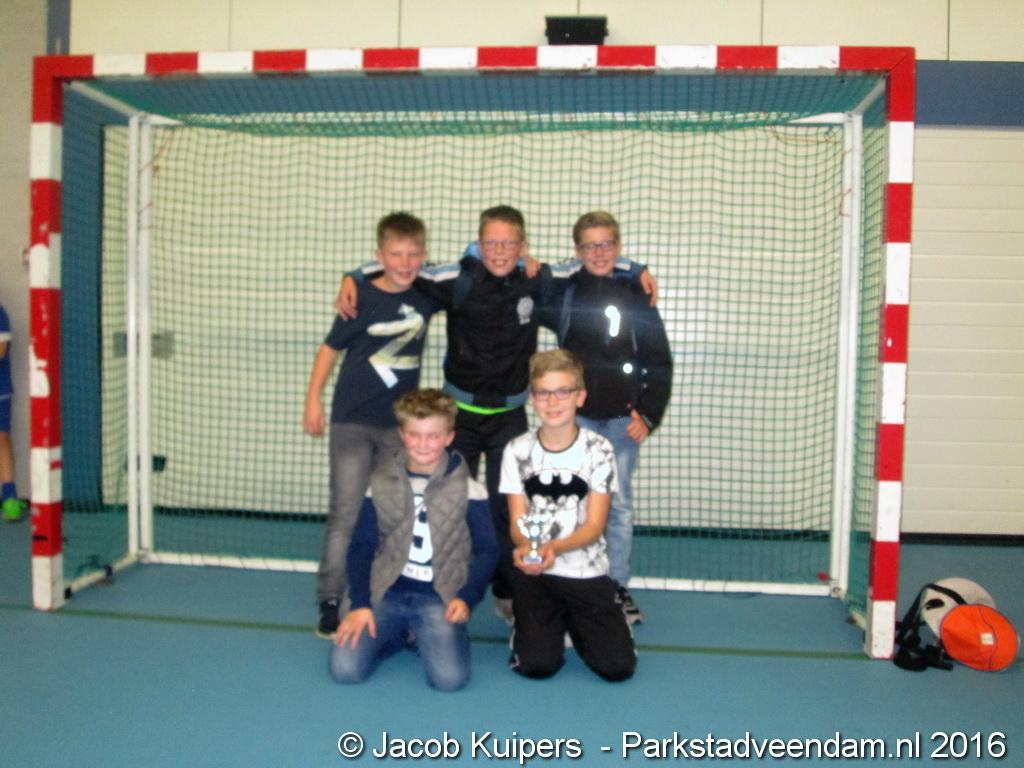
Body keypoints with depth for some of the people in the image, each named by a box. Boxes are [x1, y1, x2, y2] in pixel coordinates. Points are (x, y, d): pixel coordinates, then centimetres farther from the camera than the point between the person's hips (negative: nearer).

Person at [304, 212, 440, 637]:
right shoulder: (362, 299, -10)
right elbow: (330, 348, -2)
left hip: (400, 423, 4)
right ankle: (330, 602, 3)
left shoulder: (426, 295, 1)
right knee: (346, 513, -5)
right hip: (352, 421, -3)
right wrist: (313, 401, -4)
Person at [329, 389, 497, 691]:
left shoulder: (467, 490, -3)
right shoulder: (381, 484, 4)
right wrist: (360, 604, -5)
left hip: (439, 597, -2)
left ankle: (425, 636, 9)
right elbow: (362, 547, 6)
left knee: (449, 677, -24)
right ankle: (397, 634, 12)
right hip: (387, 592, 2)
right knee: (344, 668, -18)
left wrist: (466, 598, -12)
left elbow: (486, 551, 2)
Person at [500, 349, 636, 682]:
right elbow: (517, 521, -4)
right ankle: (533, 622, 19)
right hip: (534, 572, 0)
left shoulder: (599, 450, -7)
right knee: (537, 665, -15)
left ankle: (576, 623, 20)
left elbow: (594, 526, -10)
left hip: (587, 573, 0)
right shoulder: (517, 451, -3)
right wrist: (525, 547, -28)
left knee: (618, 667, -11)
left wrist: (554, 547, -30)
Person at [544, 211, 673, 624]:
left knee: (619, 504, 7)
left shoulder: (636, 295, 2)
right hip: (577, 414, 0)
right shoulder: (564, 291, 2)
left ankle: (618, 587, 17)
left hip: (623, 417, 0)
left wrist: (649, 414, -4)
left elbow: (659, 361, 3)